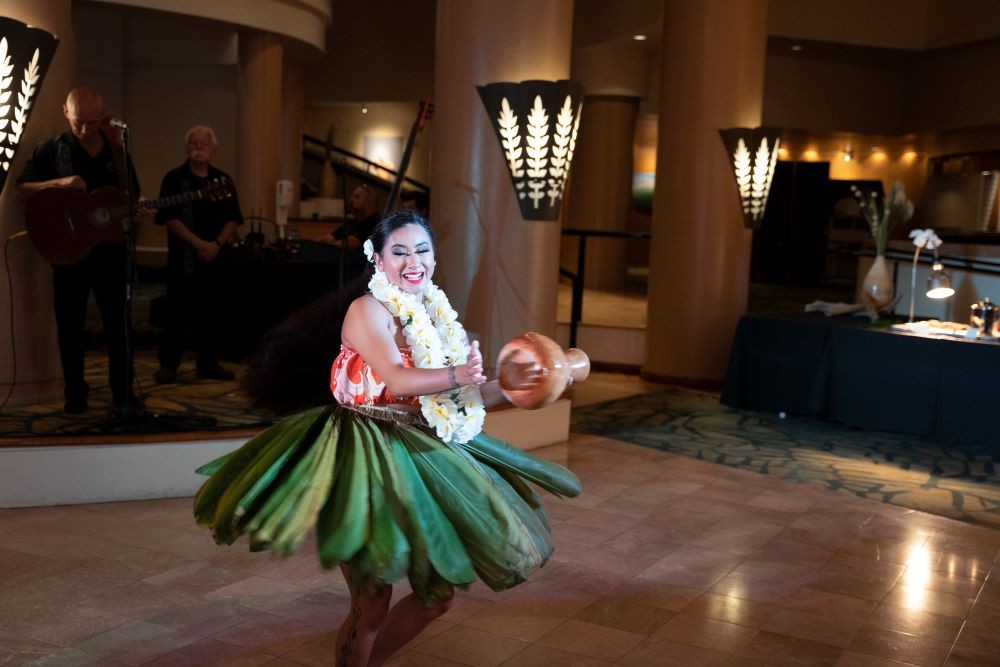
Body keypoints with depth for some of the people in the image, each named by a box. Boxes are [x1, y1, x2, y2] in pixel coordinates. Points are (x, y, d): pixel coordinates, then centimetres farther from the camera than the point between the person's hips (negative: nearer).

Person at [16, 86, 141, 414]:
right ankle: (75, 394, 13)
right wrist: (60, 183, -20)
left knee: (118, 321, 4)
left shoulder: (116, 151, 9)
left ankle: (123, 391, 12)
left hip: (111, 247, 2)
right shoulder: (51, 149, 0)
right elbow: (21, 189, -4)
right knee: (70, 323, 3)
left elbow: (133, 197, 14)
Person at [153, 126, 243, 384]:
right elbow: (170, 219, -9)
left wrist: (217, 243, -10)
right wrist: (199, 244, -16)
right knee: (178, 313, -1)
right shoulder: (175, 178, -1)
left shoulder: (223, 180, 10)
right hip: (183, 258, -3)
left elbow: (233, 219, 7)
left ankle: (208, 363, 16)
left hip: (215, 258, 4)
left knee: (212, 313, 7)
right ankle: (168, 365, 7)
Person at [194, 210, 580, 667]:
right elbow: (398, 379, -29)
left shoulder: (435, 314, 9)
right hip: (366, 457, -8)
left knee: (439, 593, 16)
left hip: (419, 453, 8)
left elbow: (456, 394, 10)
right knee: (372, 604, 0)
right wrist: (458, 375, -45)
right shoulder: (368, 309, -13)